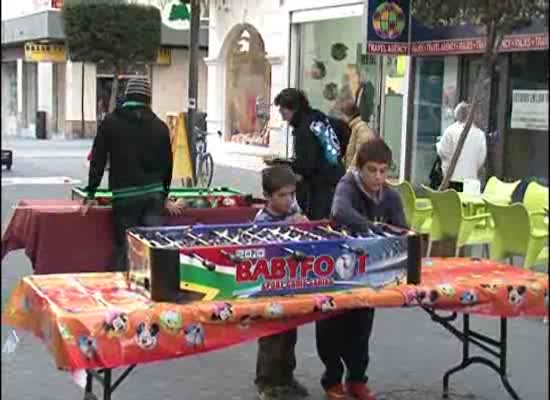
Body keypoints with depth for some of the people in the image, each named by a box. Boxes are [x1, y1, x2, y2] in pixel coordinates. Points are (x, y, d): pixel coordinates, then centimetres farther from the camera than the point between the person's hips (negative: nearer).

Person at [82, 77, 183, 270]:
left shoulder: (110, 122, 4)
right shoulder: (160, 126, 10)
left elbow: (98, 160, 4)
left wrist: (90, 195, 9)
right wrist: (165, 197, 26)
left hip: (125, 196, -2)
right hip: (154, 195, 2)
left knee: (124, 248, 3)